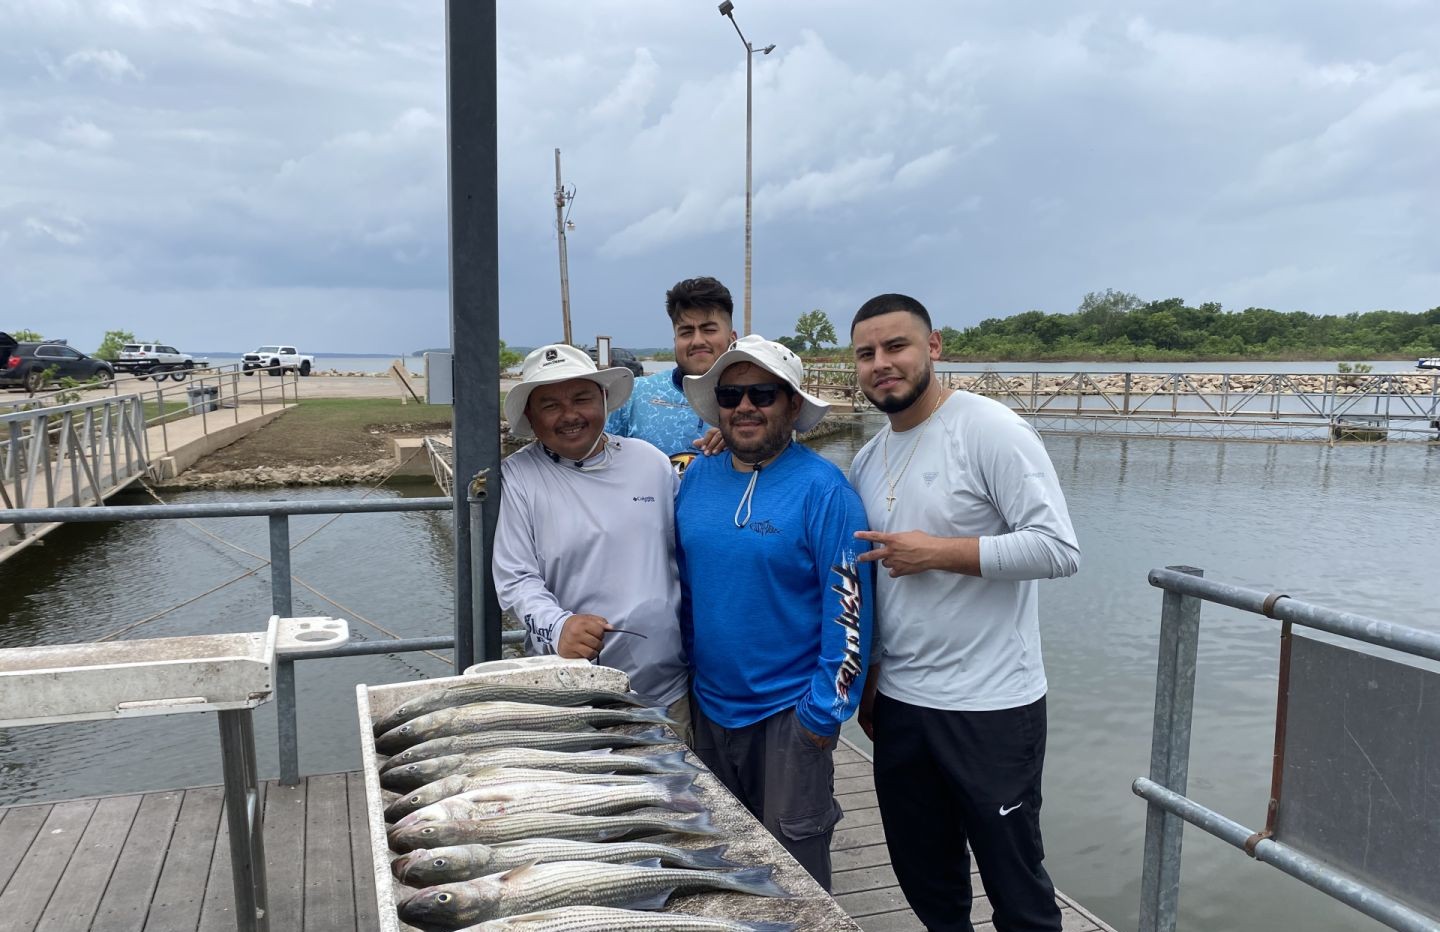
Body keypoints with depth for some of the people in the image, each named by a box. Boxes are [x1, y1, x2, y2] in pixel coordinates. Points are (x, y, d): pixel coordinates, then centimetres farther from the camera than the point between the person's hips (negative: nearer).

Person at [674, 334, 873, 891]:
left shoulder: (822, 488, -15)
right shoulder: (696, 479, 2)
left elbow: (849, 606, -15)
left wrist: (826, 711, -15)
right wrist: (687, 676, 12)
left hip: (789, 711, -5)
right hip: (709, 704, 6)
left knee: (792, 864, 9)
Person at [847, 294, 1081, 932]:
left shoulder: (989, 430, -13)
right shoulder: (867, 460, 9)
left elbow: (1058, 549, -19)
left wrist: (937, 551, -19)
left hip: (991, 708, -6)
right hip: (898, 702, 7)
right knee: (925, 880, 19)